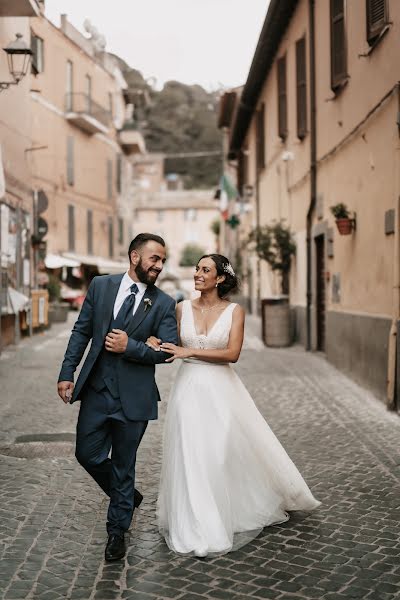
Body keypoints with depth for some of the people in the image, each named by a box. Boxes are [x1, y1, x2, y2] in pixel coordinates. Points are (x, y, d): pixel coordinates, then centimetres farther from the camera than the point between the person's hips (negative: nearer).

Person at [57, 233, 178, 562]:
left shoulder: (164, 303, -2)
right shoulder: (100, 286, 3)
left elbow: (168, 350, -6)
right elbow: (81, 331, 4)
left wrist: (130, 347, -18)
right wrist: (67, 373, -1)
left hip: (133, 396, -2)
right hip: (95, 389, 2)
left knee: (123, 464, 8)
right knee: (88, 454, 8)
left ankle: (117, 531, 26)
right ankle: (128, 496, 36)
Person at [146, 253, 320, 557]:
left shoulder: (235, 311, -4)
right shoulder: (183, 308, 3)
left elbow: (232, 353, -13)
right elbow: (175, 348, 10)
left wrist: (190, 351, -17)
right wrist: (156, 345, -11)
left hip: (221, 390, -2)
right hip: (189, 388, 2)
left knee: (234, 451, 6)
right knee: (192, 456, 2)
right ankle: (198, 529, 17)